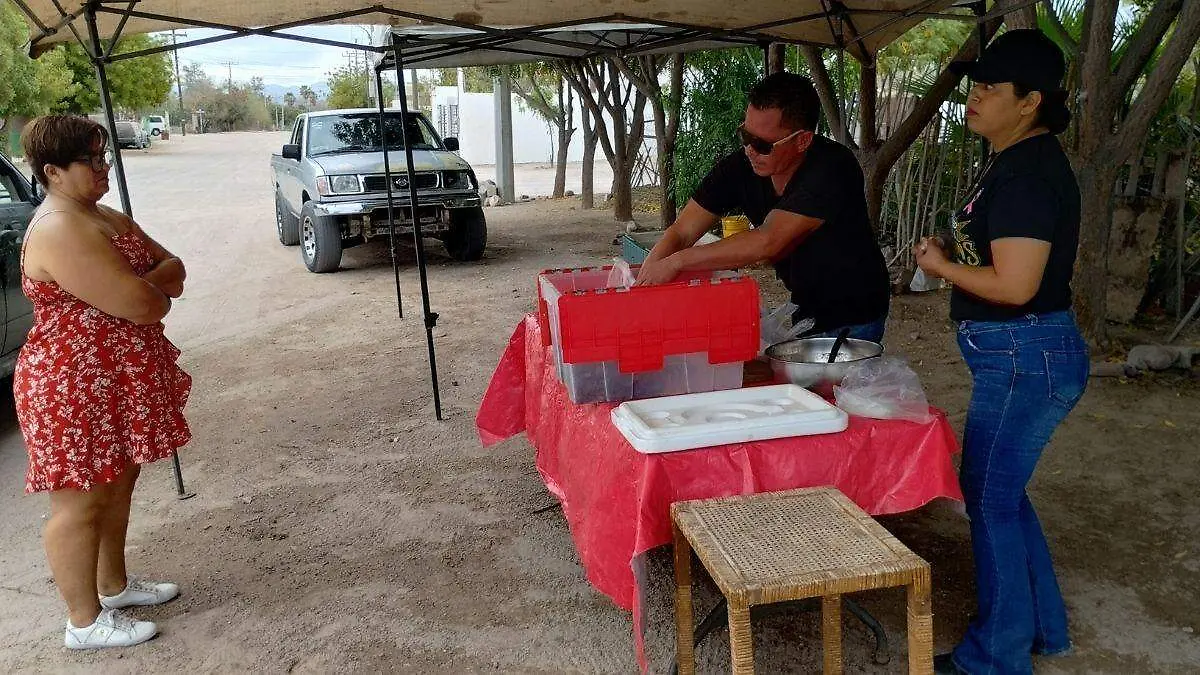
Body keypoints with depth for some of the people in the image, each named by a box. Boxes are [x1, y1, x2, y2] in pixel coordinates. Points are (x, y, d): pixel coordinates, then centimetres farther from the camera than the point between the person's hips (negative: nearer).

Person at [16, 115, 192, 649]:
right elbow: (143, 305, -28)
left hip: (116, 382, 10)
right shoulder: (60, 231, -23)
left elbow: (173, 267, 8)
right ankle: (85, 621, 16)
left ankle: (114, 585, 36)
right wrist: (157, 288, -5)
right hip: (76, 389, -10)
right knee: (80, 503, 2)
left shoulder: (104, 217, 11)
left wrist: (144, 283, -14)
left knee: (118, 483, 20)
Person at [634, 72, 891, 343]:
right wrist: (643, 281, -28)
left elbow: (769, 242, -37)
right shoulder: (739, 168, -12)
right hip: (805, 308, 5)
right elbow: (681, 233, -11)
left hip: (853, 317, -5)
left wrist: (676, 261, -36)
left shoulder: (833, 169, -29)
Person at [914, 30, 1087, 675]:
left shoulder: (1028, 172, -20)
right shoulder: (1019, 160, 12)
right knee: (1001, 490, 20)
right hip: (1021, 354, 11)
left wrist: (940, 265, -12)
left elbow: (1015, 285, -26)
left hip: (1023, 358, -11)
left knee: (990, 496, 2)